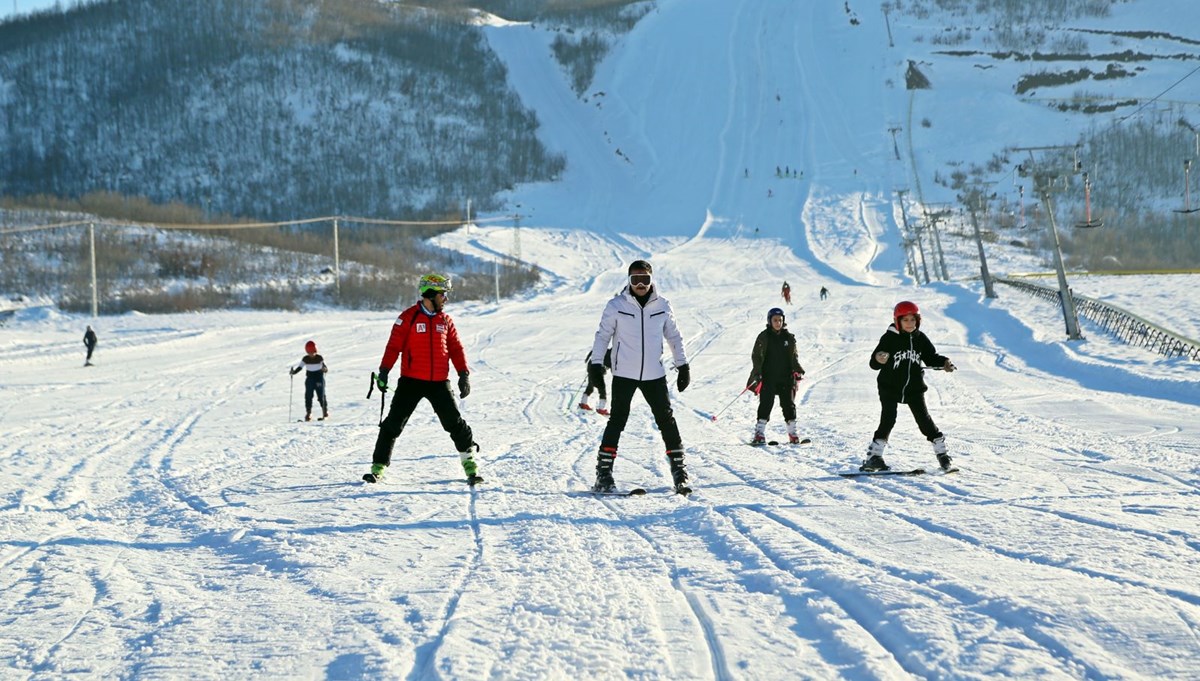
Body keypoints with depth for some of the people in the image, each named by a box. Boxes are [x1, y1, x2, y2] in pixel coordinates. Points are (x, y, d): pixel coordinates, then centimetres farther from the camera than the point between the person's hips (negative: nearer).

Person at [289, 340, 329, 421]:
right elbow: (300, 367, 3)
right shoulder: (305, 359, -1)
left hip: (319, 379, -2)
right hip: (309, 380, 2)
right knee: (308, 397, -3)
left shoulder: (319, 358, -7)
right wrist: (293, 372, -13)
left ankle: (325, 412, 14)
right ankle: (308, 413, 1)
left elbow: (324, 367, -5)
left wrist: (325, 369, -28)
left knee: (321, 396, 0)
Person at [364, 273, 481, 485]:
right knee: (394, 423, -2)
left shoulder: (445, 320, 10)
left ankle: (470, 462, 13)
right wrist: (384, 371, -14)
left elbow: (456, 349, 11)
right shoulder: (408, 317, -3)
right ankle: (378, 466, 4)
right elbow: (394, 346, -5)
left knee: (455, 423, 1)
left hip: (439, 383, 3)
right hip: (411, 380, -3)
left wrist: (464, 374, 0)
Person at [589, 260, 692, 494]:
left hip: (654, 374, 2)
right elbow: (603, 335, 2)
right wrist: (595, 363, -6)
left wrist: (683, 365, 11)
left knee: (666, 419, 2)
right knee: (617, 420, -6)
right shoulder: (617, 305, -4)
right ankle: (604, 471, -3)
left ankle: (678, 469, 11)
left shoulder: (662, 305, 4)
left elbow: (674, 336, 13)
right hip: (624, 373, -2)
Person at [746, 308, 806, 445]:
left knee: (789, 404, 3)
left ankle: (792, 433, 11)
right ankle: (759, 434, -7)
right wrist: (757, 373, -14)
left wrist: (797, 370, -3)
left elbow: (793, 356, 13)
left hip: (786, 377, 3)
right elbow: (757, 356, -2)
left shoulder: (789, 337, 9)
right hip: (768, 377, -3)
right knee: (766, 404, -9)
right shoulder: (764, 337, 0)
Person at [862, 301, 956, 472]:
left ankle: (941, 451, 16)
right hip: (890, 387, -3)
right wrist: (879, 359, -38)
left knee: (923, 418, 3)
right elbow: (874, 364, -15)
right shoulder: (890, 338, -12)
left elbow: (931, 358, 11)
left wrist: (944, 363, -8)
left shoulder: (921, 339, 0)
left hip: (914, 387, 3)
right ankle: (874, 456, -7)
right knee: (888, 419, -11)